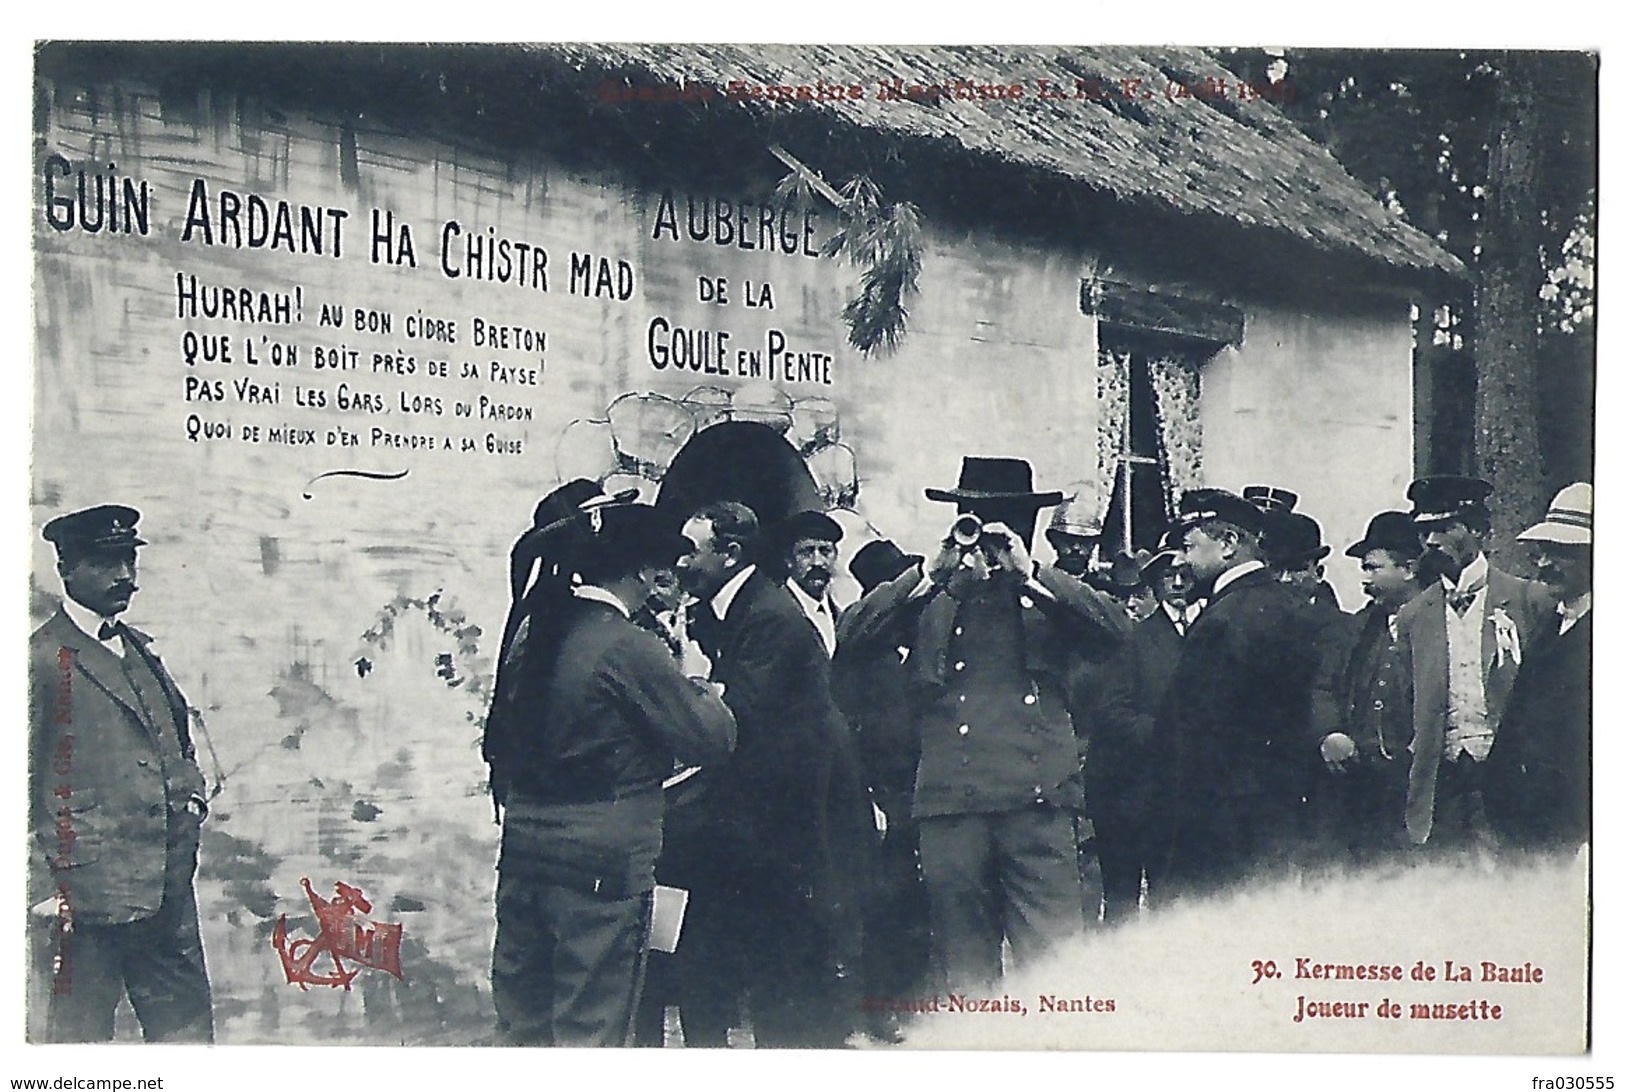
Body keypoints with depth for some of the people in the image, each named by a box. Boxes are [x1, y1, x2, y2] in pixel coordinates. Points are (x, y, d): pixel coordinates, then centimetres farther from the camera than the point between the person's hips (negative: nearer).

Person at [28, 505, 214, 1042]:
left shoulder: (139, 648, 18)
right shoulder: (41, 660, -6)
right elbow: (19, 786, -8)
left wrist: (191, 796, 13)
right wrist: (43, 892, -13)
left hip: (168, 884, 7)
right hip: (88, 892, -7)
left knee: (188, 1028, 10)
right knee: (80, 1036, -1)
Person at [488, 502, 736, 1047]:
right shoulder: (629, 648, -15)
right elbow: (712, 738, -11)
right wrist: (702, 690, 8)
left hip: (524, 851, 7)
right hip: (603, 864, -7)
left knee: (522, 1020, 16)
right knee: (591, 1028, 2)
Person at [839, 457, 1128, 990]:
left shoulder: (1051, 595, 15)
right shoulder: (931, 595, 16)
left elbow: (1115, 628, -2)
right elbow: (856, 631, 2)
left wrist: (1028, 572, -6)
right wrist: (933, 572, -5)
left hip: (1038, 800, -1)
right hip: (951, 804, 1)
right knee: (963, 966, 5)